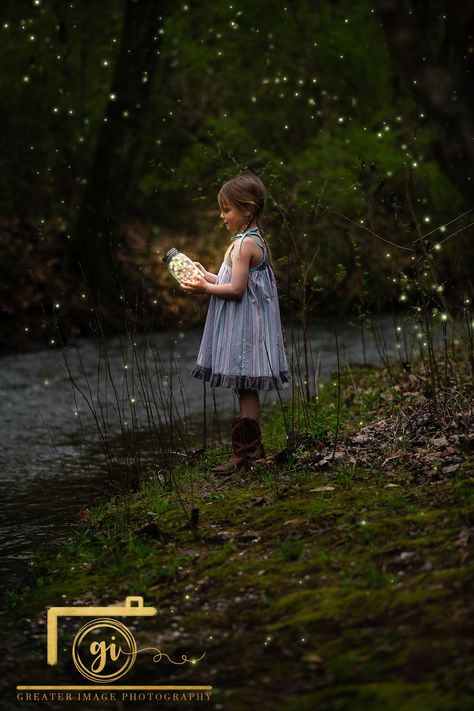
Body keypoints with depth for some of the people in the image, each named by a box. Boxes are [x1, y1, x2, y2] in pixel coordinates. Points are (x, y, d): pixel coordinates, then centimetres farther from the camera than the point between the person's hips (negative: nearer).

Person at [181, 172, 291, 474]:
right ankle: (254, 447, 18)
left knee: (246, 389, -7)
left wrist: (205, 289, -12)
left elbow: (236, 289, -22)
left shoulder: (244, 243, -17)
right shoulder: (255, 239, 15)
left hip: (245, 327, -10)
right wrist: (208, 277, 16)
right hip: (244, 324, 10)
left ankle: (243, 451, -5)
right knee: (247, 390, 13)